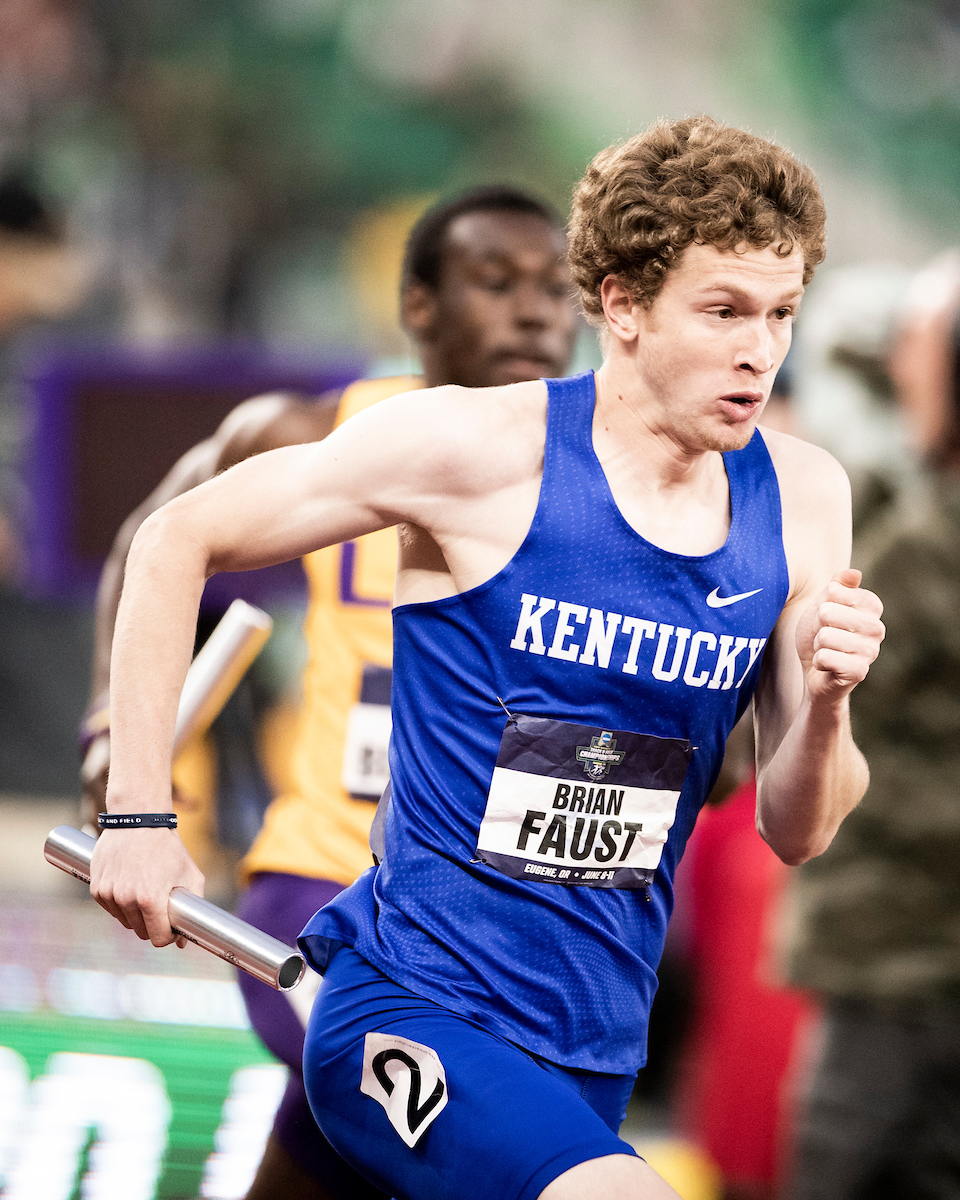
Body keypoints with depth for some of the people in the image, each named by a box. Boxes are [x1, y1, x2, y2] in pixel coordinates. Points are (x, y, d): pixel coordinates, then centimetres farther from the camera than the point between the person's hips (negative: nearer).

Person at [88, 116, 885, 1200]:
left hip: (592, 1058, 6)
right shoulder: (480, 447, -12)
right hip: (417, 1012, -6)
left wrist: (826, 706, -15)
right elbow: (178, 540, -2)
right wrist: (137, 814, -6)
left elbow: (796, 832, 6)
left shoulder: (802, 499, 2)